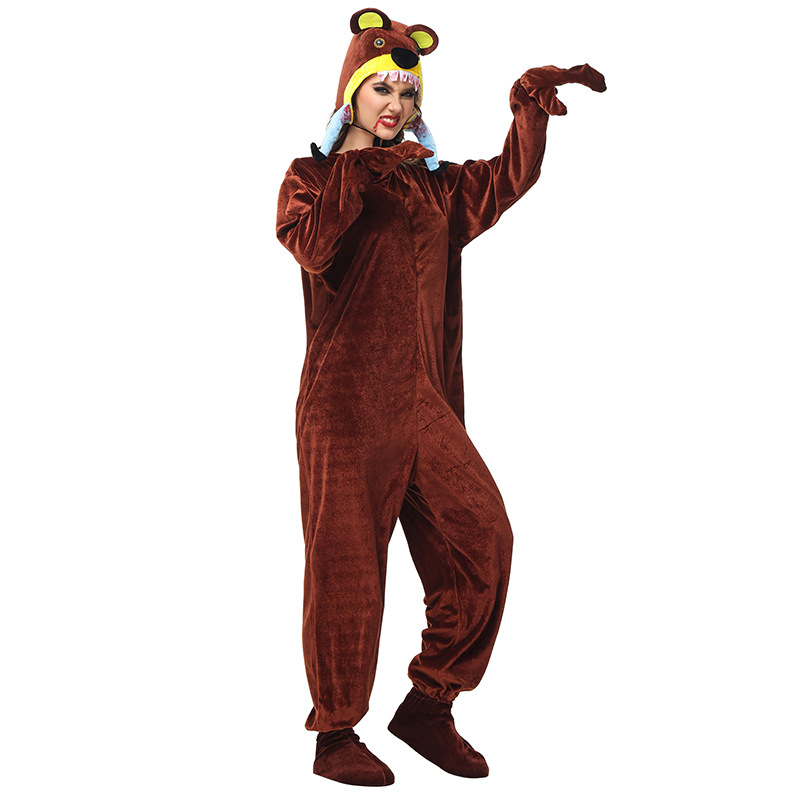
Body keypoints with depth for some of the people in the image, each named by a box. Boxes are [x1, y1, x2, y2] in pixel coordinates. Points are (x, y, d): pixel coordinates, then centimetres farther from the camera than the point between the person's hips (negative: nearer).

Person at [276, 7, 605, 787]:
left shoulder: (433, 185, 21)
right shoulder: (311, 177, 6)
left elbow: (508, 178, 12)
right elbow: (311, 246, -13)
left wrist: (530, 102, 2)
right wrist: (356, 171, -16)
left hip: (425, 403, 5)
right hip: (346, 404, -4)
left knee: (480, 539, -7)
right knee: (346, 567, -2)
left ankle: (429, 706, 7)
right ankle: (335, 736, 12)